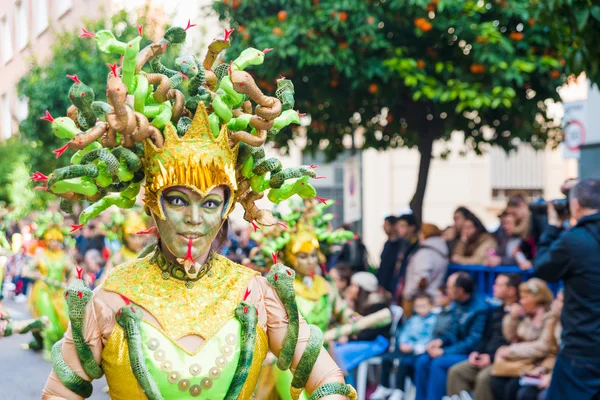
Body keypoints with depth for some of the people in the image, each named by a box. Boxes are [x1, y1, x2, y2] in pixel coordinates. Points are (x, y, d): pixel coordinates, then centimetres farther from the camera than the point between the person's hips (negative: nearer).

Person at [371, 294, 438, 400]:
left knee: (403, 361, -31)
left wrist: (413, 347, -18)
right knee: (386, 358, -8)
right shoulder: (413, 319, 22)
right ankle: (384, 387, 2)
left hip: (418, 350, -7)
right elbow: (404, 332, 19)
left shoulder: (433, 320, -3)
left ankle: (398, 391, -20)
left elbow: (429, 337, -12)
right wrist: (402, 343, -3)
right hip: (406, 347, 7)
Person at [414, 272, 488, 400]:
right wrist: (440, 341, -5)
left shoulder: (479, 309, -20)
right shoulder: (458, 304, 5)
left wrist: (444, 351, -21)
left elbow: (473, 342, -22)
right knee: (422, 361, -9)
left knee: (438, 363, -27)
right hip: (457, 350, 8)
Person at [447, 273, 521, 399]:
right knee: (456, 371, -9)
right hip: (485, 358, 9)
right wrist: (477, 352, 6)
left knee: (484, 377, -33)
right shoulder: (496, 311, 20)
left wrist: (492, 358, -17)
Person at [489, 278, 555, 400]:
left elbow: (543, 347, -20)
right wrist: (512, 317, -1)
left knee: (512, 386, -26)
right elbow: (510, 337, 17)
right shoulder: (526, 314, 11)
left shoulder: (551, 316, -12)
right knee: (497, 381, -17)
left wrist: (511, 351, -16)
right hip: (522, 358, 7)